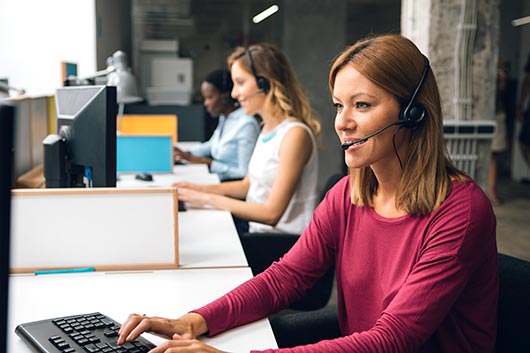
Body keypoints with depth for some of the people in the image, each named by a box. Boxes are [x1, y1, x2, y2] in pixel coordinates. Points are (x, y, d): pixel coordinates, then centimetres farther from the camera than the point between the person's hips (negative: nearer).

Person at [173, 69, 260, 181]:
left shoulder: (246, 124, -18)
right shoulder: (224, 118, 11)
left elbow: (245, 173, -19)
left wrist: (207, 162, -15)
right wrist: (186, 154, 13)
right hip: (219, 181, 9)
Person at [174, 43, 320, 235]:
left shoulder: (295, 134, -19)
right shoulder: (267, 128, 9)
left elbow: (272, 213, -20)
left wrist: (208, 199, -15)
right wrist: (199, 189, 5)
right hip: (257, 230, 8)